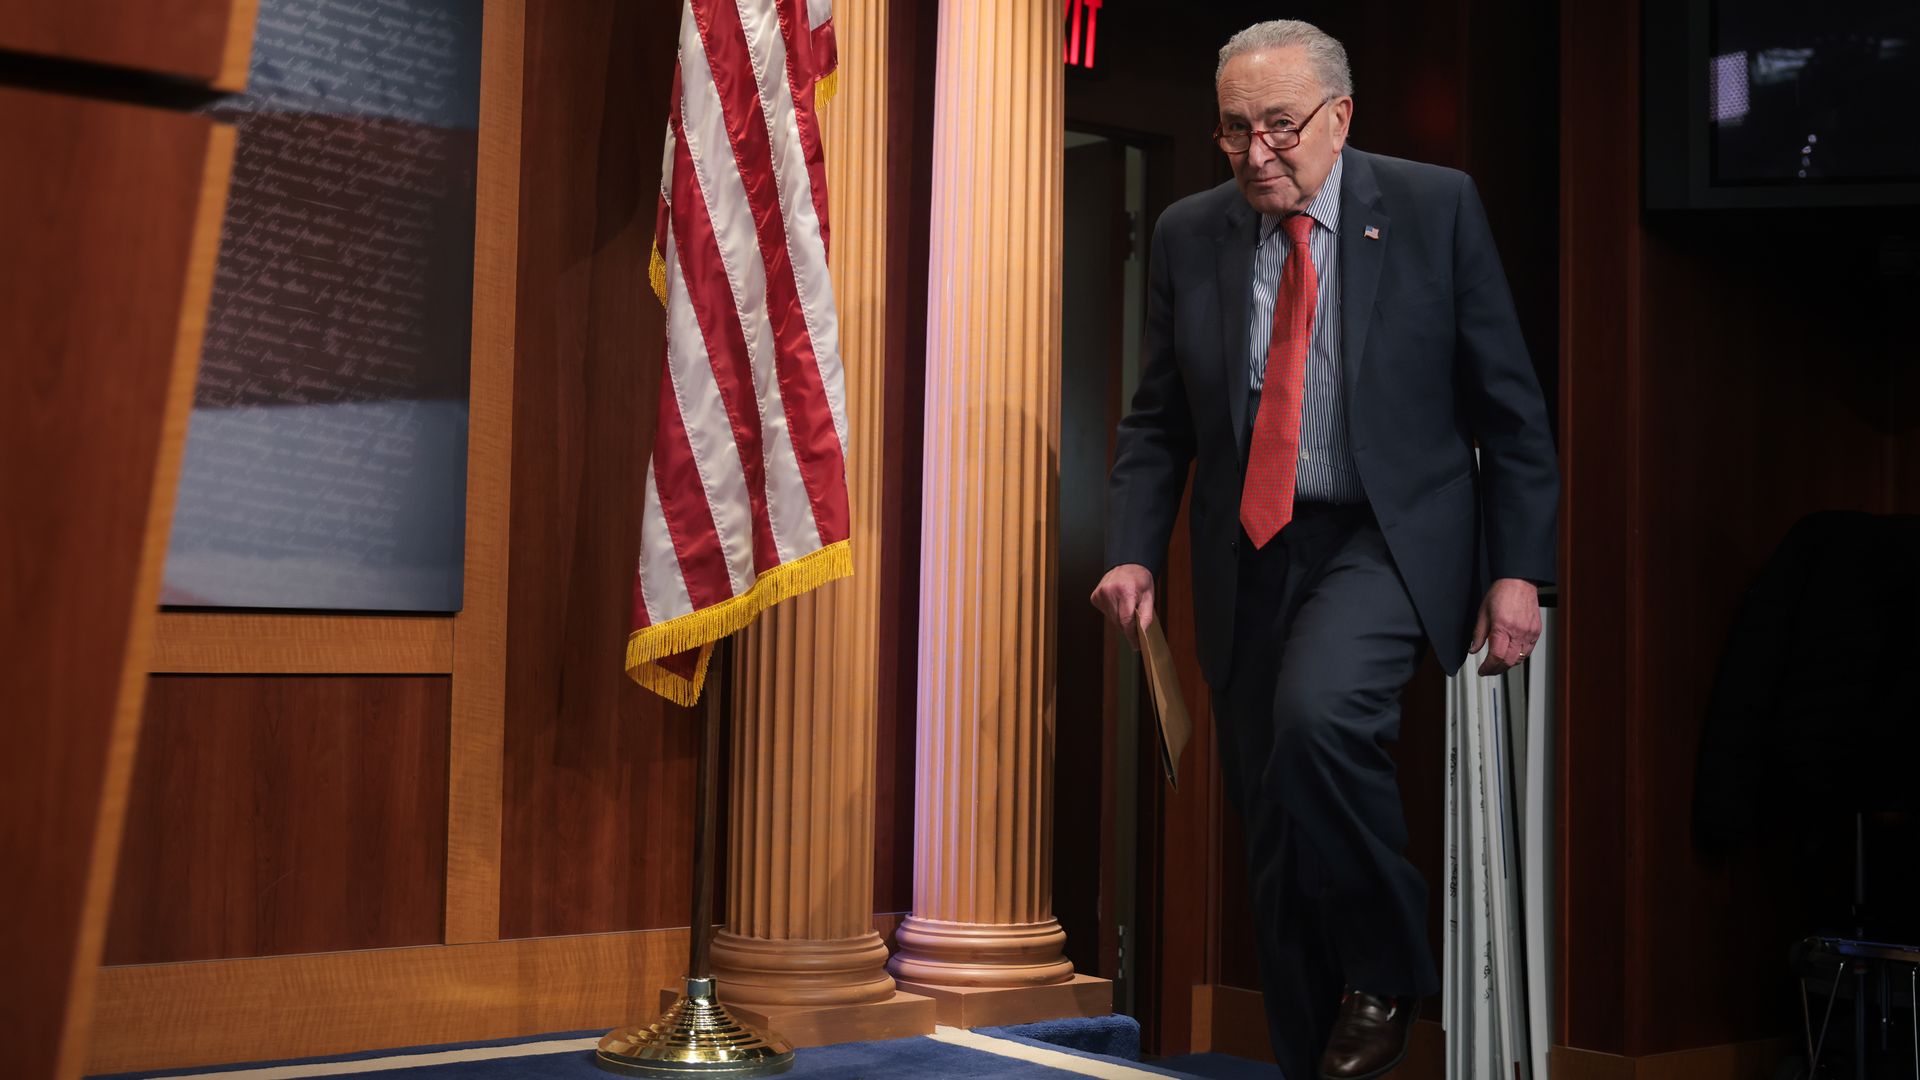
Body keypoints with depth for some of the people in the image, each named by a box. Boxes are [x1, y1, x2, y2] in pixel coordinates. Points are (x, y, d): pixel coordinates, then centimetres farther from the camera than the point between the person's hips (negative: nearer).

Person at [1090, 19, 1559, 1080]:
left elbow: (1507, 403, -1)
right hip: (1251, 557, 4)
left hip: (1390, 538, -3)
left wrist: (1517, 569, -6)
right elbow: (1157, 421, 9)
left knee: (1318, 709, -31)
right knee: (1273, 835, 7)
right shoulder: (1188, 235, 5)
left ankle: (1384, 974, -7)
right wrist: (1135, 552, -7)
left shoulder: (1436, 208, -3)